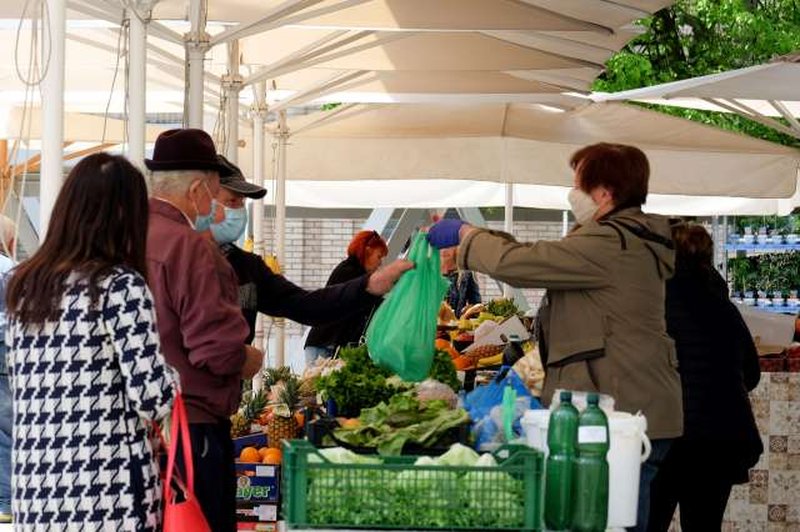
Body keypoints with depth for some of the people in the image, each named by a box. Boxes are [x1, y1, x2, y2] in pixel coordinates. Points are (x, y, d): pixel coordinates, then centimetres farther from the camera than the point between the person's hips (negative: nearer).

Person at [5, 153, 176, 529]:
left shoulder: (24, 287, 10)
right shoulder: (121, 285, -9)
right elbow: (152, 400, -13)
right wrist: (172, 374, 7)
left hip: (35, 497, 6)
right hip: (109, 496, -6)